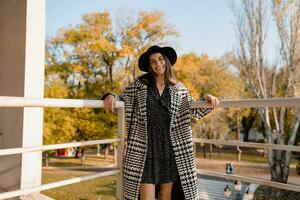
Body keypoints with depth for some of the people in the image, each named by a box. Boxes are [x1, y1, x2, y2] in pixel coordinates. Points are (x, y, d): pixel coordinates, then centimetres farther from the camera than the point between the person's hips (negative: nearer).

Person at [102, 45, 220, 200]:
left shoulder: (179, 88, 8)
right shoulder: (140, 84, 2)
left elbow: (196, 111, 11)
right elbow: (122, 98, 9)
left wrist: (206, 99, -8)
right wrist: (111, 96, -13)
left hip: (170, 148, 2)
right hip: (145, 148, -2)